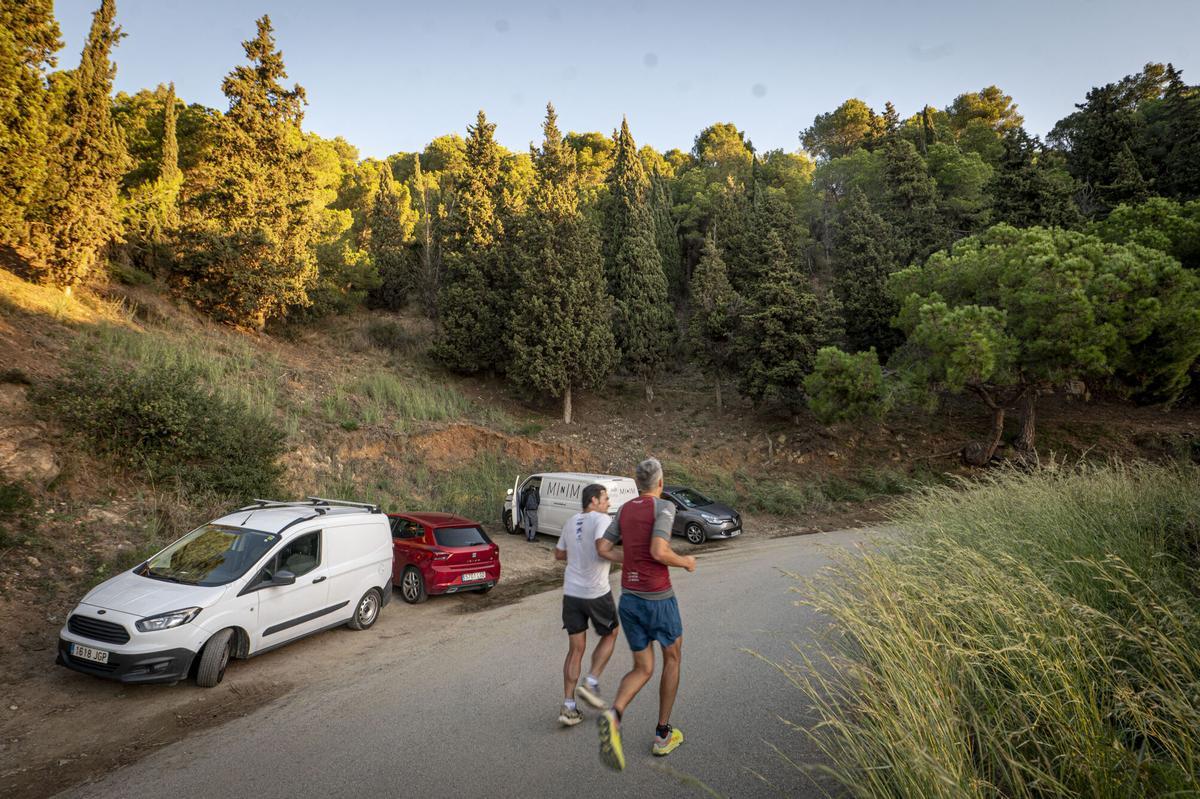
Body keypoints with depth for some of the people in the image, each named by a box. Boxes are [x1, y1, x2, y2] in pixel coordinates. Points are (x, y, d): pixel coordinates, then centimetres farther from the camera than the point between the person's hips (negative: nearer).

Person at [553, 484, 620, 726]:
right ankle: (591, 683, 10)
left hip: (571, 592, 6)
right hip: (597, 593, -6)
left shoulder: (571, 522, 9)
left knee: (575, 650, 12)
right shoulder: (601, 519, -12)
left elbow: (558, 554, 18)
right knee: (610, 635, 20)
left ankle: (568, 707, 10)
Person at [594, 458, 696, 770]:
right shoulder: (664, 507, -13)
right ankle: (663, 735, 26)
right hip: (659, 599, -5)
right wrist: (685, 561, -5)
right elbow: (658, 551, -26)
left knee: (643, 671, 12)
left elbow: (602, 549, 7)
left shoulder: (625, 510, 8)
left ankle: (613, 717, -19)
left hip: (629, 599, 5)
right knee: (673, 658, 22)